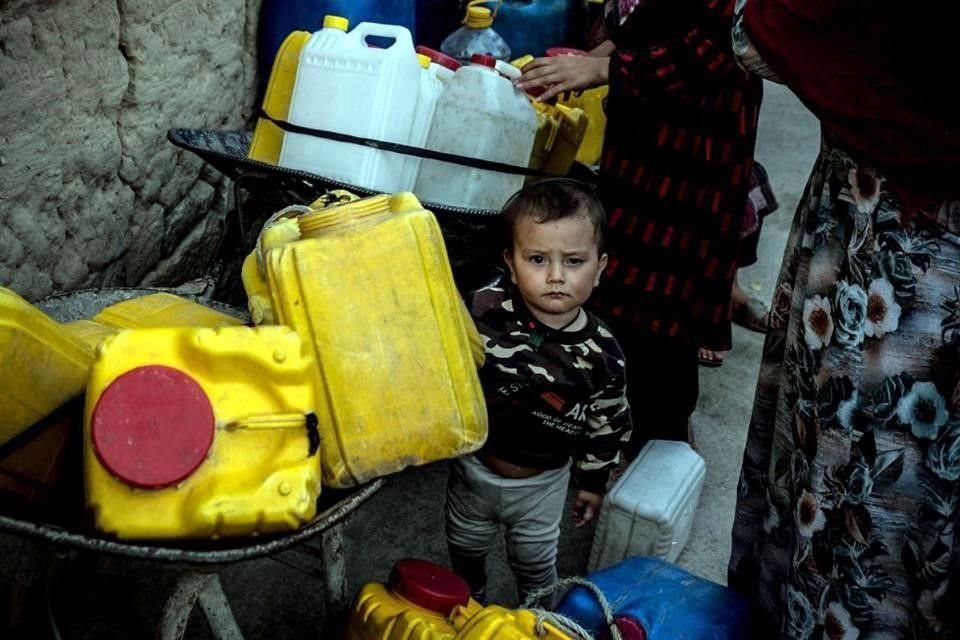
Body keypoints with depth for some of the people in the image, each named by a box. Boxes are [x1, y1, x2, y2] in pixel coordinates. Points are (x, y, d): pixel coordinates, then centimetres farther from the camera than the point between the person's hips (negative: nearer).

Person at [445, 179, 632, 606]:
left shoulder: (601, 353, -23)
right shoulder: (484, 311, -29)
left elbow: (606, 424, -7)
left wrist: (592, 481, 2)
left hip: (542, 482, -1)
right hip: (475, 466, 1)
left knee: (535, 561, 24)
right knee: (465, 547, 28)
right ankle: (470, 602, 59)